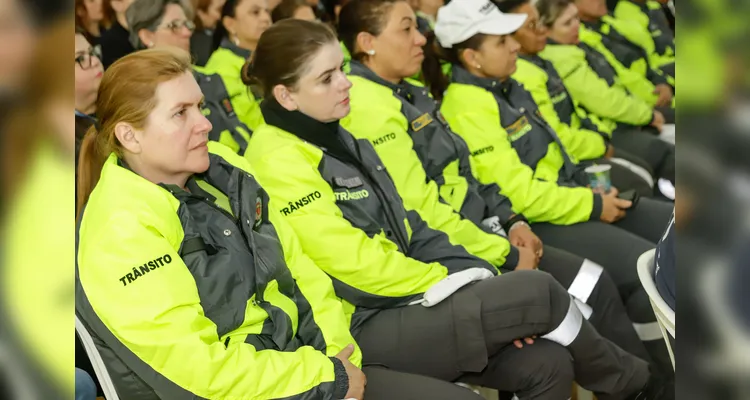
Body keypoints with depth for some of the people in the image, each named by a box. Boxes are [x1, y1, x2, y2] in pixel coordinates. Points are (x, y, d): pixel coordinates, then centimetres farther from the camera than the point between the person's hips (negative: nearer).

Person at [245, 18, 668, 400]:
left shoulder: (335, 139, 13)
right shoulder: (279, 162, -15)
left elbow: (405, 228, 13)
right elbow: (354, 263, -20)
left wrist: (478, 279, 0)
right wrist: (449, 280, -11)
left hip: (399, 306, 9)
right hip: (363, 329, -9)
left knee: (545, 363, -9)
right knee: (538, 291, -14)